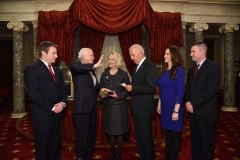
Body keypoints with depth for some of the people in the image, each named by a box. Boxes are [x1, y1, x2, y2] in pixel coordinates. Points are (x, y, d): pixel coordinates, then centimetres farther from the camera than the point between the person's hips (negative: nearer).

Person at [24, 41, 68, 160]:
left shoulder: (57, 70, 15)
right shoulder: (32, 69, -9)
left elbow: (63, 88, 14)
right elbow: (34, 93, -18)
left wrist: (62, 103, -5)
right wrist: (52, 107, -15)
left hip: (57, 114, 7)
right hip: (43, 115, -6)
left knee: (56, 146, 16)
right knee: (43, 148, 9)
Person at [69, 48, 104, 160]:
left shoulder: (91, 70, 15)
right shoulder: (76, 67, -7)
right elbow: (73, 66, -32)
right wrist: (94, 66, -36)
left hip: (92, 108, 8)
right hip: (82, 108, -8)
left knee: (91, 136, 18)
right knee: (81, 137, 4)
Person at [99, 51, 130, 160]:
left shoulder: (123, 74, -2)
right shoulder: (104, 74, 8)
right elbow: (101, 89, 8)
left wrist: (118, 96, -20)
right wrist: (102, 94, -13)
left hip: (120, 105, -2)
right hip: (107, 105, 3)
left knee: (119, 129, 6)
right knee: (110, 130, 9)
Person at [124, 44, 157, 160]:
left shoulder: (149, 66, -14)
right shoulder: (138, 66, 15)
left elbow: (151, 87, -23)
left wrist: (132, 88, -20)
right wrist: (130, 88, 4)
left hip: (144, 107, -9)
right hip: (137, 107, 9)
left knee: (146, 135, 5)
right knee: (139, 136, 18)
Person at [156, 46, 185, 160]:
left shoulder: (179, 70, -11)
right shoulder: (164, 70, 8)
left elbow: (180, 91, -16)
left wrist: (176, 110, -19)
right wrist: (159, 104, 12)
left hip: (174, 107, -7)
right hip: (165, 107, 7)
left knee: (176, 133, 8)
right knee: (167, 132, 16)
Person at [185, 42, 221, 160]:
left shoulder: (213, 67, -10)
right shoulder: (191, 69, 13)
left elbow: (211, 90, -19)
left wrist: (193, 103, -17)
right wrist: (188, 103, -3)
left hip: (206, 111, -6)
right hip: (193, 111, 7)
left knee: (207, 141, 8)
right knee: (195, 140, 17)